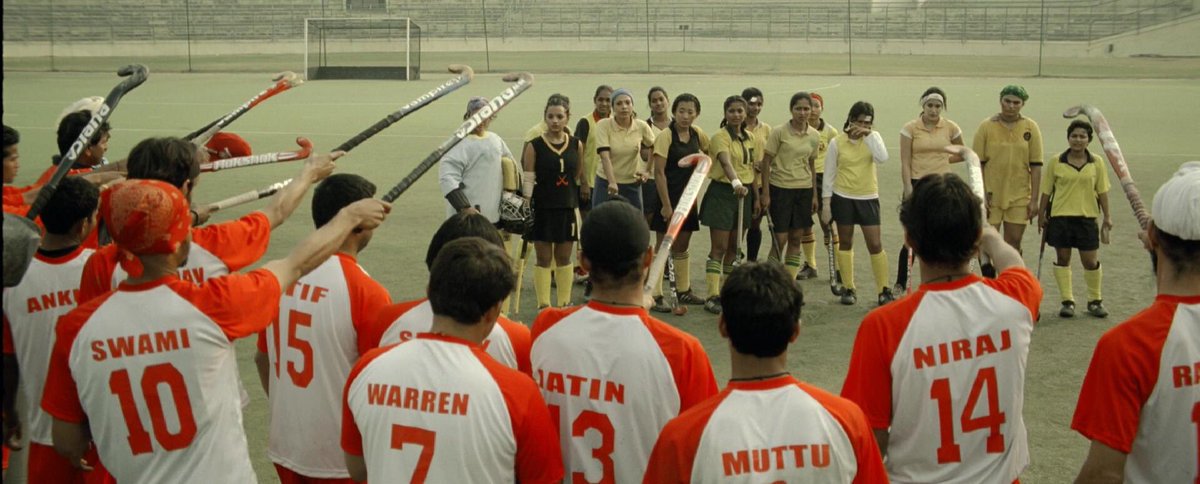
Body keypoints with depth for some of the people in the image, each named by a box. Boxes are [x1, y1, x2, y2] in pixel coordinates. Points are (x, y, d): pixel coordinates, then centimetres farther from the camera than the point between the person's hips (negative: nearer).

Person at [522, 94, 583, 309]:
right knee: (543, 258, 3)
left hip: (568, 208, 3)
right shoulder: (534, 146, -6)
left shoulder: (576, 145, 2)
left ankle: (564, 303, 21)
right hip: (543, 209, -2)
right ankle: (543, 305, 10)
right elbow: (528, 180, -8)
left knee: (564, 258, 11)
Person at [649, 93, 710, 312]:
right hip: (668, 195, -6)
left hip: (688, 195, 6)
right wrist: (666, 205, -18)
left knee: (682, 246, 17)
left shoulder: (697, 133, 3)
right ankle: (654, 296, 2)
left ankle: (684, 290, 29)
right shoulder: (665, 136, -15)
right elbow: (659, 172, -16)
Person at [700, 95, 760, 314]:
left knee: (733, 247, 10)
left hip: (743, 193, 7)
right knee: (719, 248, -7)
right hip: (722, 192, -7)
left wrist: (756, 197, 15)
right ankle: (712, 297, -5)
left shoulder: (750, 138, 10)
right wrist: (736, 183, -47)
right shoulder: (721, 136, -13)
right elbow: (726, 162, -30)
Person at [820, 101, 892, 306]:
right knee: (845, 243, 8)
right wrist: (826, 203, -2)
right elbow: (829, 175, 1)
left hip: (868, 198, 0)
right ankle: (848, 289, 18)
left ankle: (884, 290, 8)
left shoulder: (873, 137, 0)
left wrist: (869, 135, -21)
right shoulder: (837, 143, -4)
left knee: (875, 245, -1)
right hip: (843, 197, 0)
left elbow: (882, 158, -19)